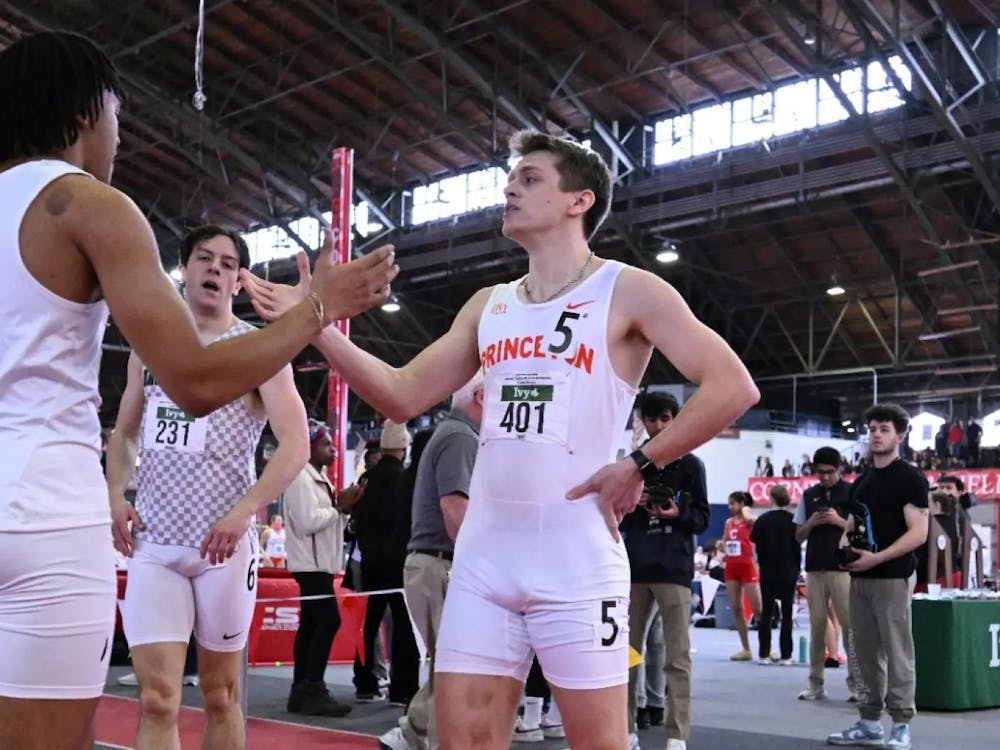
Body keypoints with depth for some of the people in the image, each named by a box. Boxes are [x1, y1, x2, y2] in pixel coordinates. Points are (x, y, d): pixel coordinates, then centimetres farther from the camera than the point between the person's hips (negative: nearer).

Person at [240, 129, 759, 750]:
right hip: (484, 555, 6)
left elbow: (733, 387, -9)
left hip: (575, 557, -5)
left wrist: (641, 465, -12)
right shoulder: (488, 305, 16)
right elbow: (403, 395, 13)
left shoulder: (627, 291, -2)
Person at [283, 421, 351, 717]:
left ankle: (301, 691, 11)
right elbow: (308, 521, -21)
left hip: (320, 562, 10)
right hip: (309, 562, -10)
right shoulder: (301, 478, -12)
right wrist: (339, 507, -12)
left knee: (311, 624, 8)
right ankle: (313, 689, -14)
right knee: (329, 620, -15)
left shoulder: (319, 478, 18)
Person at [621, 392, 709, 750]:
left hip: (674, 569, -3)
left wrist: (677, 513, -17)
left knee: (677, 656, -7)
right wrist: (632, 505, -7)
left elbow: (702, 518, 3)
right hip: (635, 569, 3)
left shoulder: (690, 465, 7)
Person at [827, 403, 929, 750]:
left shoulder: (910, 479, -6)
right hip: (860, 578, 7)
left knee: (896, 653, -3)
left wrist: (877, 557, -21)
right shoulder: (861, 482, 16)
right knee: (867, 652, 10)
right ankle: (870, 722, 16)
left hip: (893, 577, -7)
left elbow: (919, 533, -13)